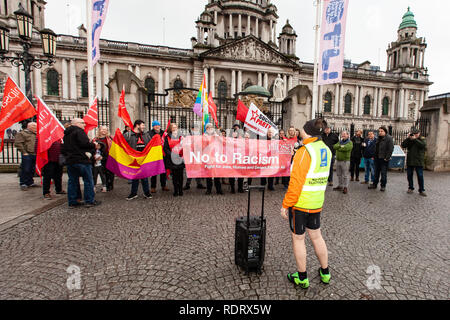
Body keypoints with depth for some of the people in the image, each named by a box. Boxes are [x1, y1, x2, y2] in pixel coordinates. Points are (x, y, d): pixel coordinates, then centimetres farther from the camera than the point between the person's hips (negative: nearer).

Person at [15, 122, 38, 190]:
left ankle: (30, 182, 21)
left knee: (32, 170, 12)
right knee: (25, 170, -5)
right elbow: (18, 143, -9)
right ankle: (23, 184, 4)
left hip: (35, 155, 6)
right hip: (27, 155, -6)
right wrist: (24, 152, -13)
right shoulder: (22, 133, -2)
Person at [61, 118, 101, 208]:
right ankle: (90, 201, 2)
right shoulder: (79, 131, -9)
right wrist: (94, 144, -7)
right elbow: (84, 143, -22)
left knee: (72, 181, 11)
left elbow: (63, 148, 20)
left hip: (69, 161, 9)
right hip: (81, 160, -8)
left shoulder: (66, 134, 19)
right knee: (88, 181, -1)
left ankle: (72, 202, 15)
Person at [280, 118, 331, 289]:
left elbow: (296, 182, -22)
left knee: (298, 238, 10)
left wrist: (285, 205, -14)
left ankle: (302, 278, 25)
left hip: (299, 203, -8)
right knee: (316, 236, 22)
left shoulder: (304, 152, -20)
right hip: (317, 203, 8)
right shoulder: (326, 150, 5)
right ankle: (325, 273, 38)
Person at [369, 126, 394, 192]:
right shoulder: (378, 138, 14)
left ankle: (383, 186, 11)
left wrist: (387, 158, -19)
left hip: (384, 159, -7)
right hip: (377, 158, 7)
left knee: (383, 173, 1)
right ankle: (374, 184, 23)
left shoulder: (389, 138, -10)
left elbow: (391, 149, -15)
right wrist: (374, 156, 13)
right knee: (376, 172, 14)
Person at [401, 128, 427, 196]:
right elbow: (403, 145, -6)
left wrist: (415, 139, -18)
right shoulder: (409, 140, 8)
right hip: (410, 161, 3)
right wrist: (408, 138, -12)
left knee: (420, 176, -1)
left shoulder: (422, 139, 2)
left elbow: (422, 145, -18)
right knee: (409, 175, 8)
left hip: (419, 162, -3)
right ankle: (410, 188, 21)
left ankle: (421, 190, 7)